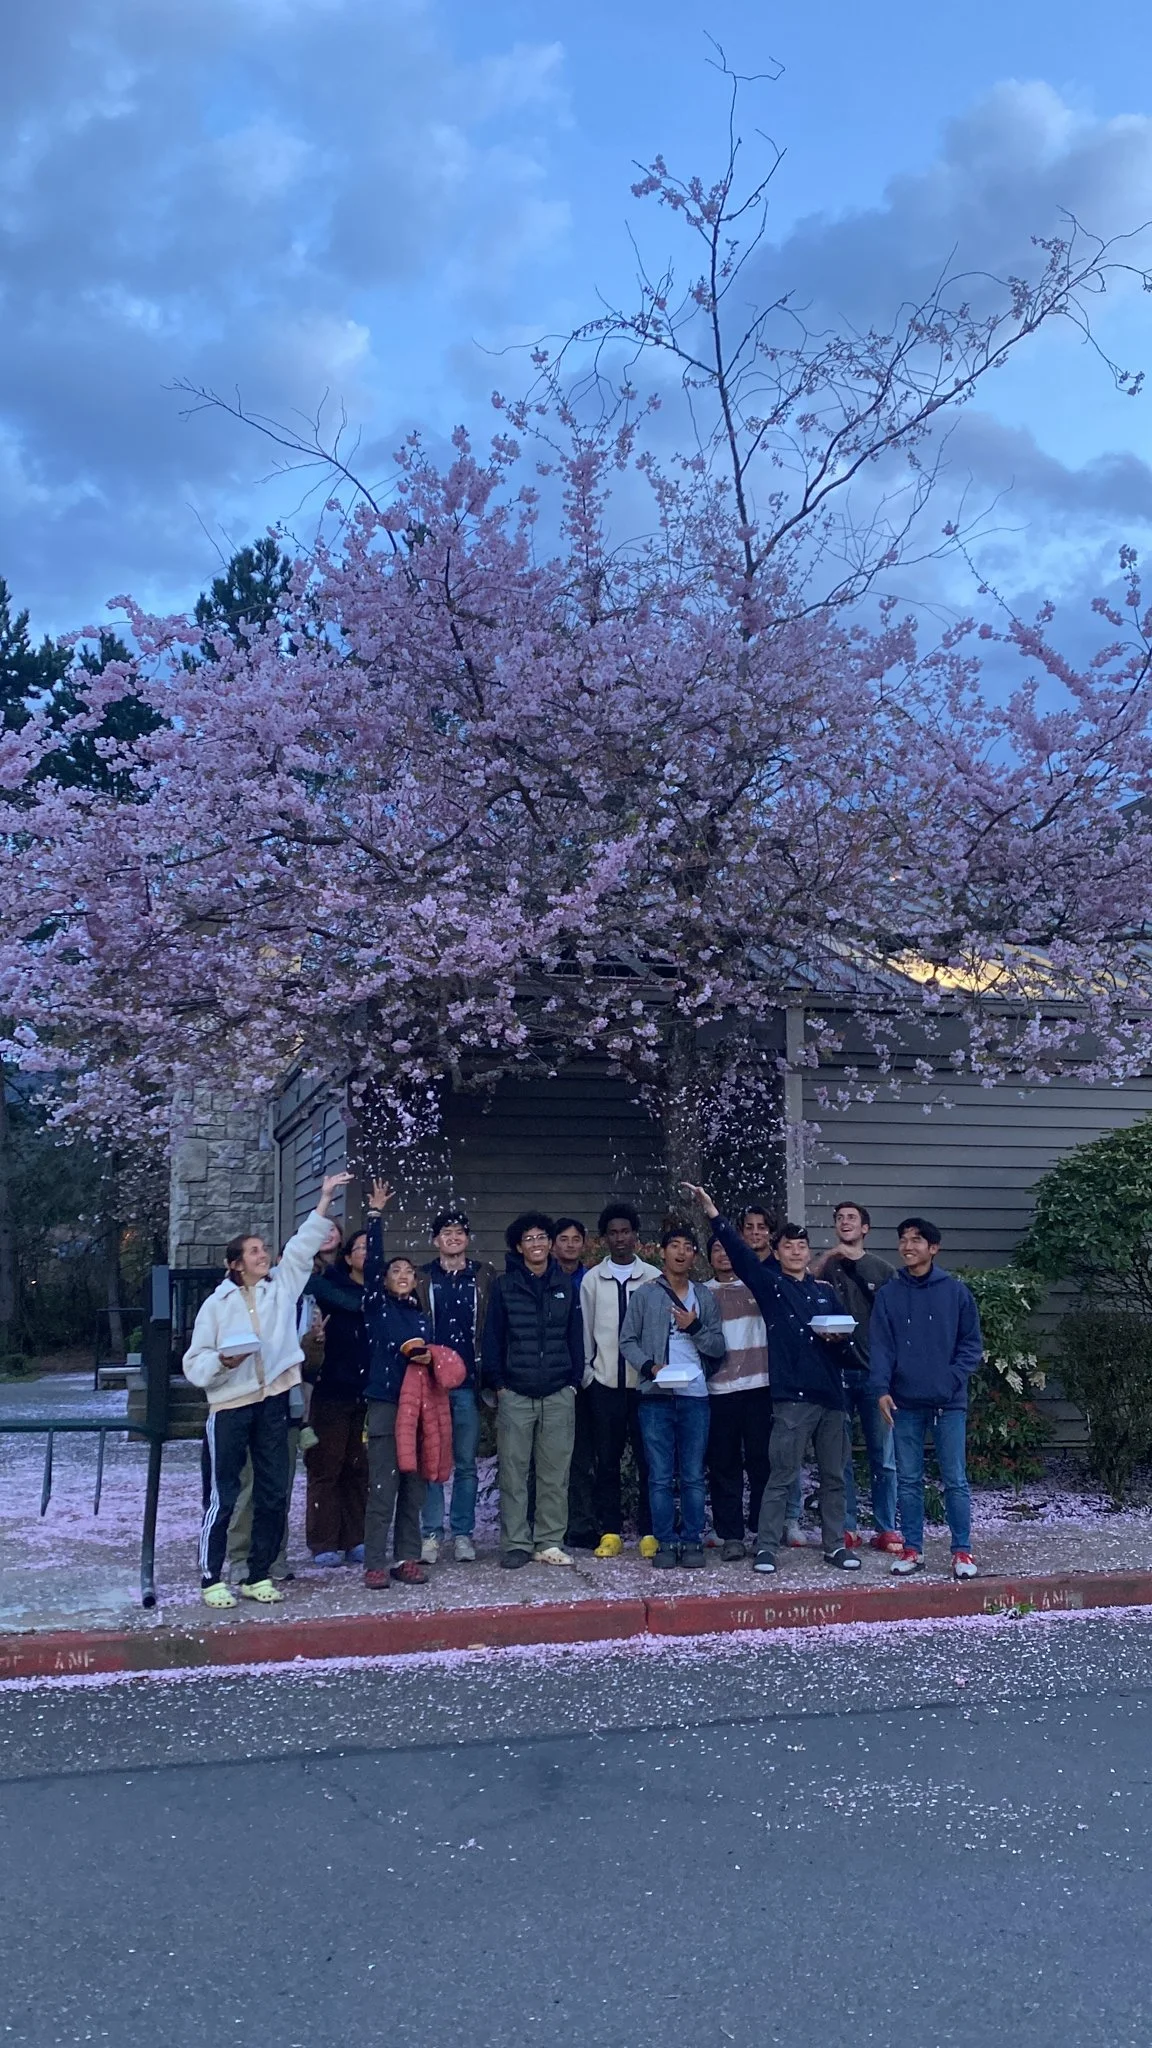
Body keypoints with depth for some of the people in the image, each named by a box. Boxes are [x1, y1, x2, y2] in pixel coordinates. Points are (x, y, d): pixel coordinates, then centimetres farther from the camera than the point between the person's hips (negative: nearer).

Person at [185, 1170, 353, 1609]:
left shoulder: (282, 1285, 9)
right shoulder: (217, 1304, 1)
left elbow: (301, 1245, 2)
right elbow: (194, 1364, -1)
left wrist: (325, 1199, -5)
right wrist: (222, 1362, -21)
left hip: (272, 1403, 4)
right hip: (229, 1407, -4)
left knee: (274, 1496, 7)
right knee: (222, 1497, -1)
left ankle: (258, 1576, 18)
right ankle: (211, 1580, 8)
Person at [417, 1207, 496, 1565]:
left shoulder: (484, 1277, 7)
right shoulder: (422, 1278, 7)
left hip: (468, 1383, 0)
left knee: (466, 1464, 5)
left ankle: (463, 1533, 13)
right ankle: (431, 1533, 10)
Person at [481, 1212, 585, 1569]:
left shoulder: (565, 1285, 11)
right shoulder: (504, 1286, 4)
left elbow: (575, 1336, 12)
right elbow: (492, 1337, 4)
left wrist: (574, 1380, 5)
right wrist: (497, 1382, -2)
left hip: (558, 1393, 2)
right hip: (515, 1393, -2)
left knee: (555, 1473, 3)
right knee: (513, 1472, -1)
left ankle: (549, 1543, 11)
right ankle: (515, 1544, 6)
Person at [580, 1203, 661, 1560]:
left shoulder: (654, 1277, 3)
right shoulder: (592, 1280, 7)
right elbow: (585, 1331, 9)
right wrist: (586, 1374, 5)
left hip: (645, 1381, -1)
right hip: (604, 1382, 1)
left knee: (648, 1459, 1)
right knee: (606, 1461, 5)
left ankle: (649, 1533, 9)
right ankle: (610, 1533, 12)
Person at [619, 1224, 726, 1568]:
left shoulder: (705, 1298, 10)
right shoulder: (645, 1294, 5)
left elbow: (718, 1347, 8)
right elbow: (628, 1340, 3)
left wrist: (695, 1327, -9)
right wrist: (649, 1366, -12)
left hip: (695, 1396, 1)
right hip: (656, 1396, -1)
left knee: (693, 1476, 4)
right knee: (660, 1476, 1)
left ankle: (692, 1541, 11)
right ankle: (665, 1542, 9)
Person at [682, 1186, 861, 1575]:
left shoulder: (825, 1292, 17)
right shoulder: (769, 1284, 4)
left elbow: (846, 1333, 21)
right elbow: (739, 1252, -8)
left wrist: (838, 1338, -3)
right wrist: (712, 1213, -19)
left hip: (830, 1394, 5)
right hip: (792, 1396, -5)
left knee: (834, 1476, 10)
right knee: (781, 1477, -5)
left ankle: (835, 1544, 20)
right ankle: (766, 1547, 1)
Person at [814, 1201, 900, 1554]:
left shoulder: (882, 1270, 10)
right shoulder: (826, 1267, 9)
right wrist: (828, 1257, -16)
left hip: (875, 1372, 0)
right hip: (835, 1371, 0)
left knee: (884, 1457, 1)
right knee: (839, 1456, 1)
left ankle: (886, 1529, 6)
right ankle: (846, 1528, 7)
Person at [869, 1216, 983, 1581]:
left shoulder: (956, 1291, 1)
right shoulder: (888, 1294, 5)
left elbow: (971, 1344, 3)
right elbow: (880, 1346, 0)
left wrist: (954, 1379, -10)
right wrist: (881, 1389, -12)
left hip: (948, 1402, -2)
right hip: (905, 1403, 2)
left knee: (955, 1480, 1)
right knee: (908, 1480, 8)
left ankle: (962, 1551, 10)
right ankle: (912, 1549, 17)